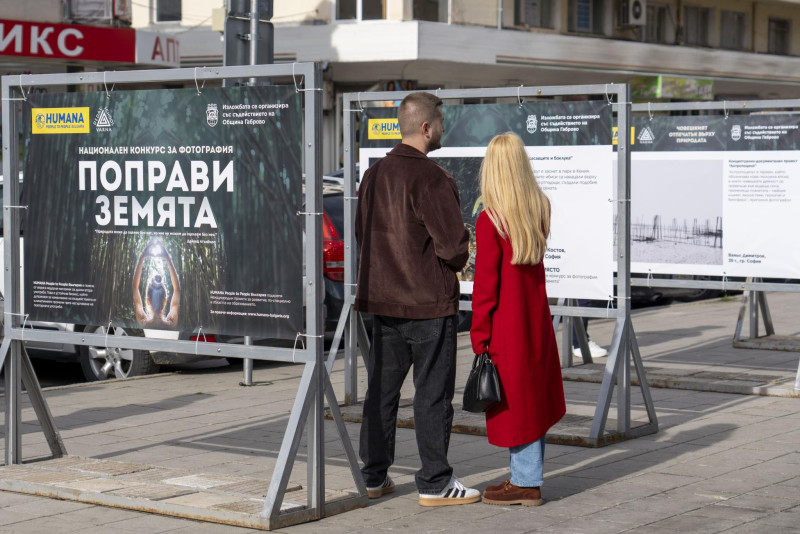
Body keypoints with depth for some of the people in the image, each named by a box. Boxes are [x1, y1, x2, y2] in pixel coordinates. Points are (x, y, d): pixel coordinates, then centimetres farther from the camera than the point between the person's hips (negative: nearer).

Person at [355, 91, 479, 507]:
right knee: (432, 393, 1)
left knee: (381, 389, 13)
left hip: (382, 300, 7)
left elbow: (361, 232, 16)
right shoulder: (432, 179, -17)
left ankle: (373, 476, 20)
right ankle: (435, 483, 6)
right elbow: (454, 245, -19)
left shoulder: (374, 174, 7)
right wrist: (458, 262, 2)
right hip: (428, 302, -7)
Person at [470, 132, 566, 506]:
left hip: (507, 324, -7)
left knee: (513, 401, 2)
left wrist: (479, 336, -9)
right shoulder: (541, 210, 2)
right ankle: (527, 476, 25)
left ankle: (526, 484, 9)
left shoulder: (490, 221, -17)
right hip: (536, 319, 7)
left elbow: (485, 284, -15)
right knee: (531, 397, 15)